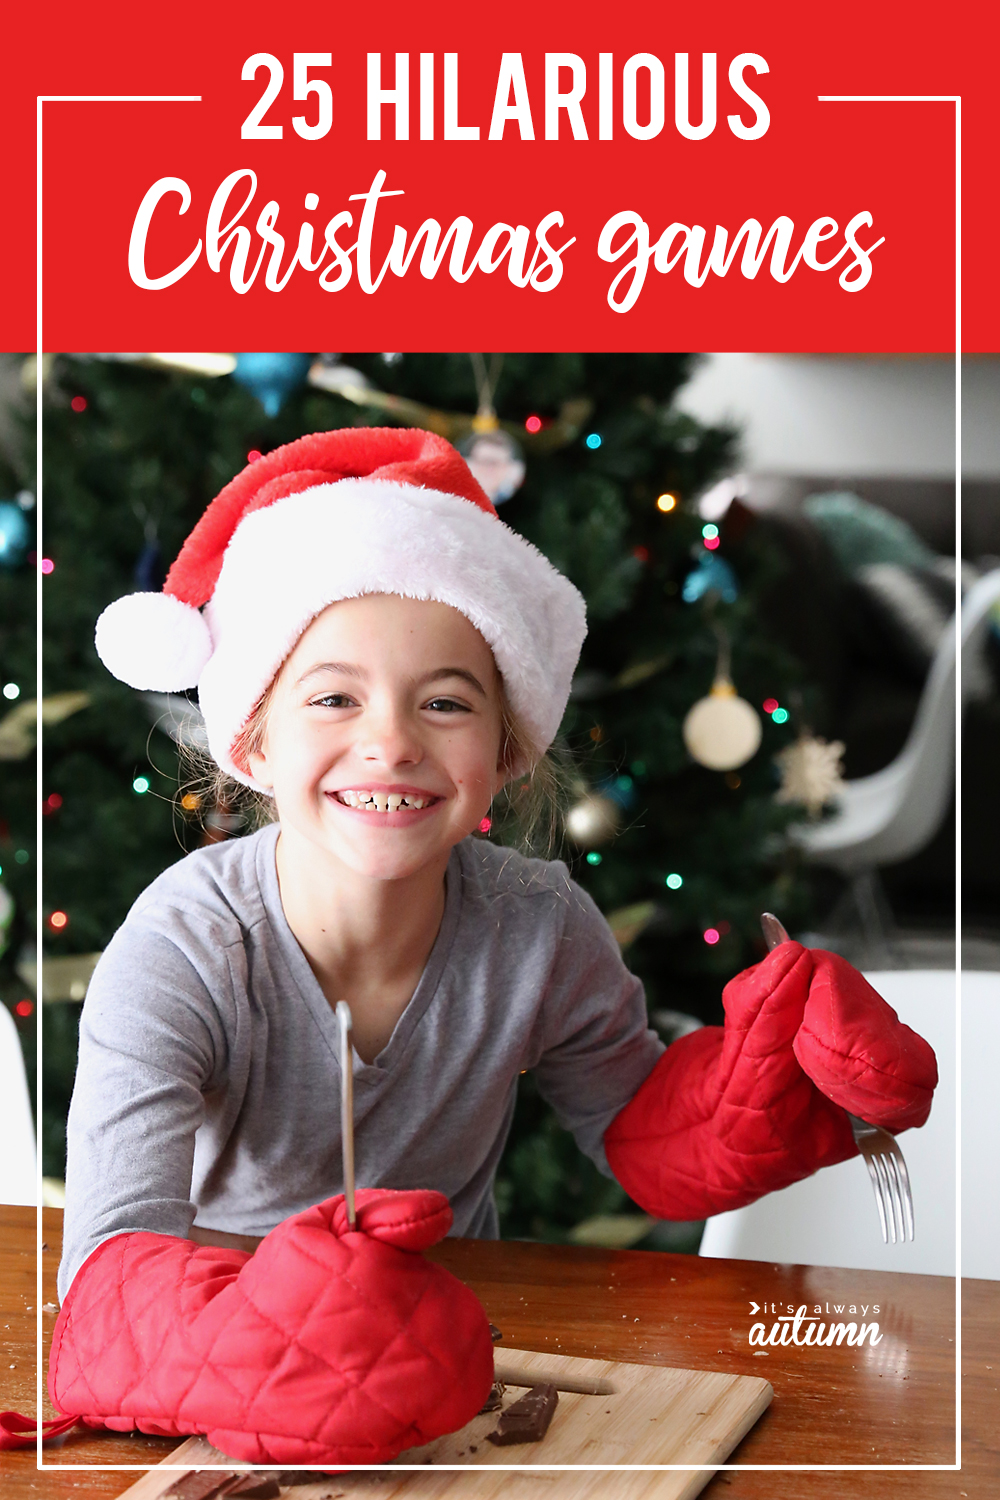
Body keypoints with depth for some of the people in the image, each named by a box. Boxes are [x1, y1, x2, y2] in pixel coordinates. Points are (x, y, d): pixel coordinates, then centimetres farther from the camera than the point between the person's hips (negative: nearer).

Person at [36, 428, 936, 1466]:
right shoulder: (179, 957, -24)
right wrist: (249, 1333, -57)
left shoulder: (546, 935, -14)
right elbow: (112, 1275, -35)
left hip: (452, 1333, 2)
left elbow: (645, 1142, 3)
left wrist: (778, 1045, -17)